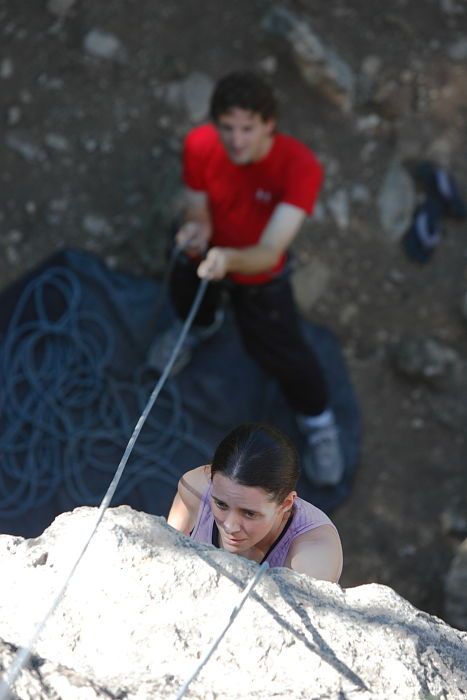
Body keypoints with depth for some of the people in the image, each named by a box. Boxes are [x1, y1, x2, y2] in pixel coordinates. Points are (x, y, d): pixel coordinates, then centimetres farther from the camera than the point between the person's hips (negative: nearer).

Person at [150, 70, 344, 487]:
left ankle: (318, 422, 35)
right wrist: (195, 232, -43)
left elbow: (269, 253, -45)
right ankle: (201, 326, 72)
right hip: (205, 253, 3)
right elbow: (198, 213, -17)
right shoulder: (199, 146, -31)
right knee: (187, 297, 31)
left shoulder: (300, 167, -40)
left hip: (259, 274, -3)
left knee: (281, 352, 1)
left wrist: (228, 259, -67)